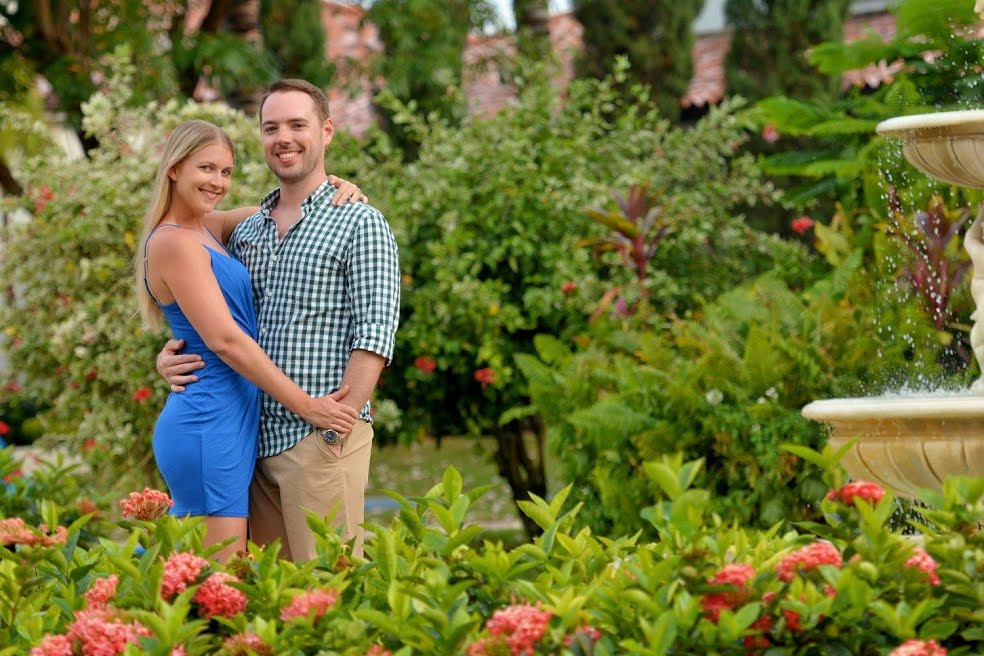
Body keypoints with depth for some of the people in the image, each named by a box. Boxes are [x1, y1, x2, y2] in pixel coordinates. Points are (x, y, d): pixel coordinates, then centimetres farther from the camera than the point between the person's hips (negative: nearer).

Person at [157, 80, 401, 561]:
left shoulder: (359, 224, -3)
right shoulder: (245, 233, 17)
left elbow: (374, 336, -11)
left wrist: (336, 428, -18)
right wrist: (170, 357, 3)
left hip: (320, 436, -6)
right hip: (258, 436, 6)